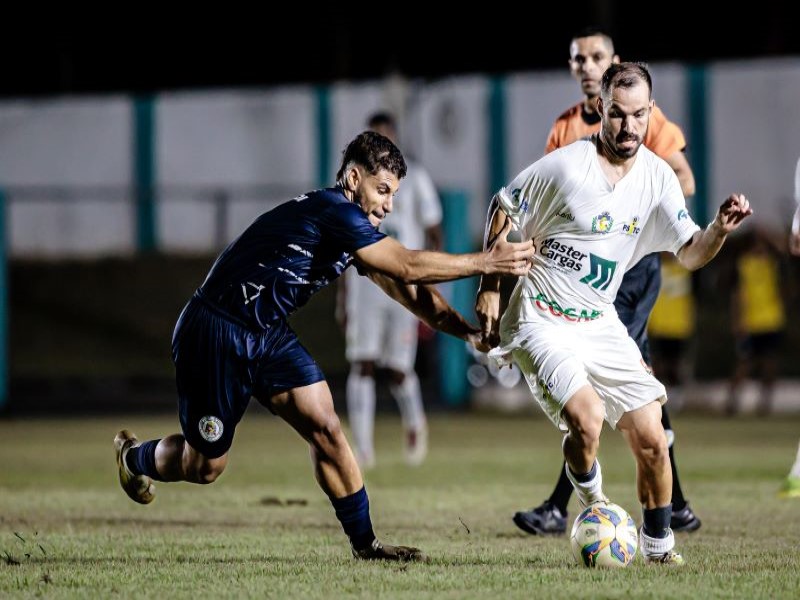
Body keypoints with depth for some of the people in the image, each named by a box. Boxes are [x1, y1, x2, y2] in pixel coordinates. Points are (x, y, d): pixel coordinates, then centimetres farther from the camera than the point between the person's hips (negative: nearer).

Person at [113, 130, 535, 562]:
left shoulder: (357, 227, 6)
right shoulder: (335, 212, -25)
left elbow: (407, 291, 5)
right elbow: (408, 267, -28)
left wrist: (467, 330, -7)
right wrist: (486, 263, -24)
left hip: (268, 334, 9)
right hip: (216, 336, -9)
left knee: (325, 428, -6)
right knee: (204, 467, 5)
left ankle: (364, 542, -1)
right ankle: (135, 456, 36)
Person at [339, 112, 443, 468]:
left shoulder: (414, 178, -1)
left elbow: (434, 236, 1)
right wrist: (342, 296, 12)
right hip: (364, 279, 2)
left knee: (399, 369, 0)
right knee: (362, 364, -9)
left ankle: (414, 424, 31)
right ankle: (362, 448, -11)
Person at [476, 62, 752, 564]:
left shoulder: (658, 177, -1)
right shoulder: (564, 167, -16)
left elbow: (690, 254, 0)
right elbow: (503, 211, -3)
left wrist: (720, 229, -21)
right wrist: (490, 289, -3)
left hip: (601, 325, 5)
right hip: (542, 325, -5)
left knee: (651, 438, -3)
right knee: (587, 418, -27)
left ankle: (658, 543, 18)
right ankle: (592, 500, 4)